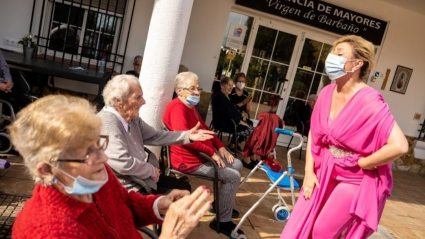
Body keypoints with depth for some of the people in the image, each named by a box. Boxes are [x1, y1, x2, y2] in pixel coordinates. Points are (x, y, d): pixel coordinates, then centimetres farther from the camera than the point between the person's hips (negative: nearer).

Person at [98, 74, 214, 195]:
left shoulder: (132, 118, 3)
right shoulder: (107, 122, -26)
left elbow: (155, 136, 11)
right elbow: (123, 164, -33)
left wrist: (187, 135, 1)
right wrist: (152, 170, -16)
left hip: (143, 177, 10)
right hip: (129, 187, -9)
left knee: (184, 186, 18)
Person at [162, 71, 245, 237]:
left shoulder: (191, 106, 14)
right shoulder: (178, 107, -20)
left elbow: (205, 129, 20)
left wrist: (220, 147, 7)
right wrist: (212, 152, -26)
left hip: (204, 153, 11)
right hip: (189, 159, -11)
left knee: (237, 164, 15)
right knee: (233, 176, -13)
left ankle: (225, 204, 28)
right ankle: (223, 221, 1)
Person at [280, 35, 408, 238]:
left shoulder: (369, 101, -24)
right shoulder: (327, 93, -3)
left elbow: (399, 146, -31)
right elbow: (314, 133, 6)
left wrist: (360, 164, -17)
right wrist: (309, 171, -1)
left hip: (354, 179, -6)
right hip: (325, 171, 6)